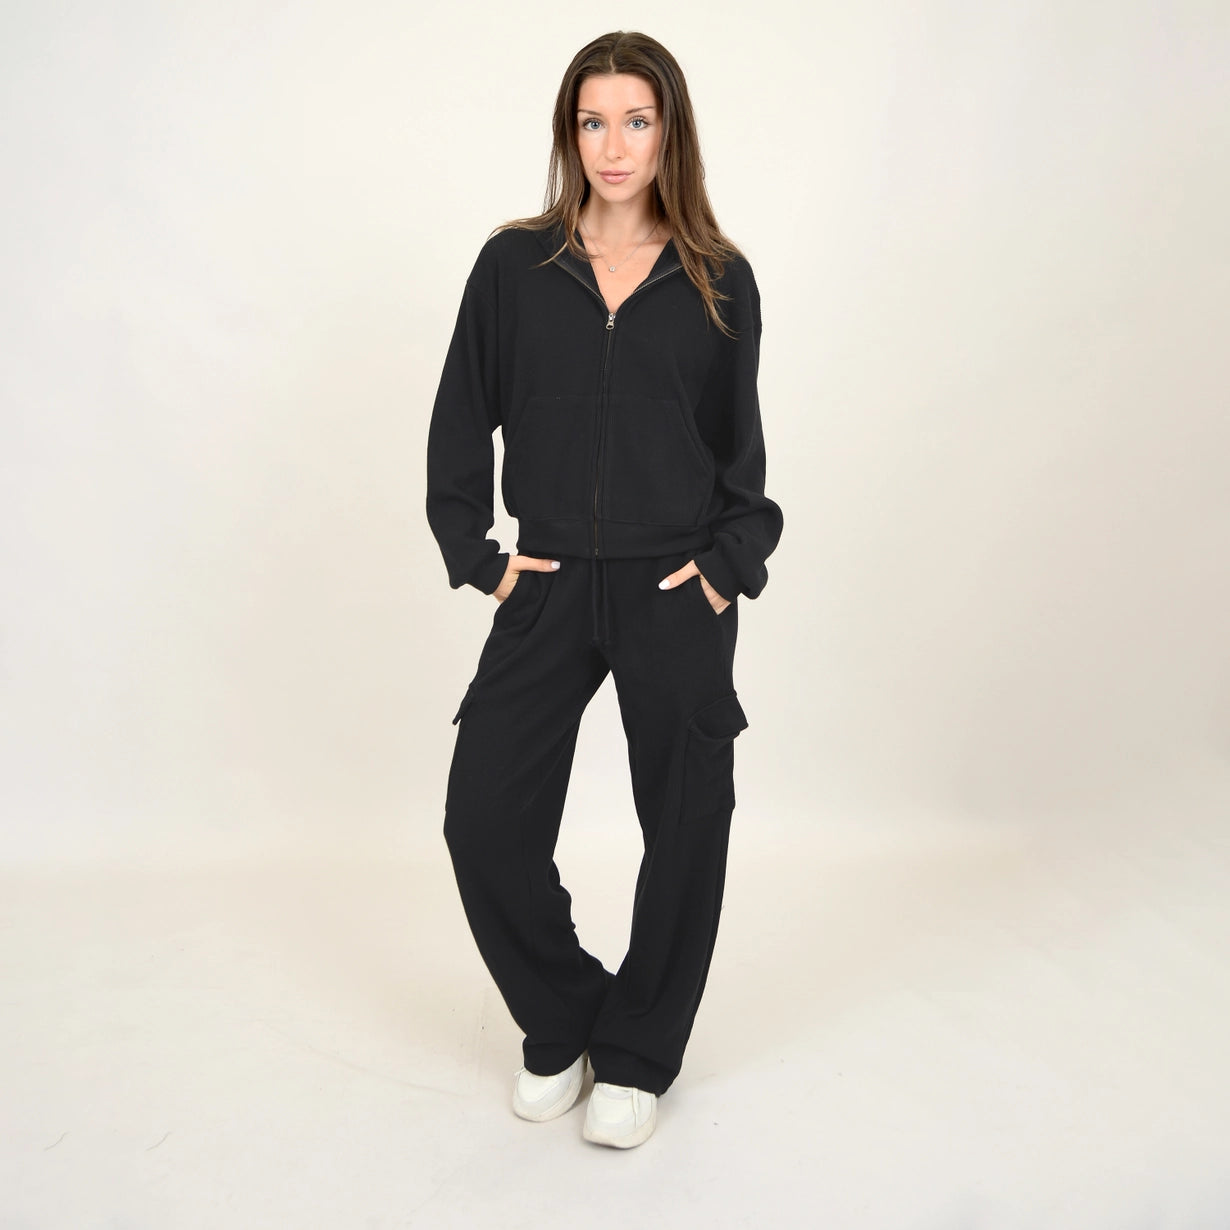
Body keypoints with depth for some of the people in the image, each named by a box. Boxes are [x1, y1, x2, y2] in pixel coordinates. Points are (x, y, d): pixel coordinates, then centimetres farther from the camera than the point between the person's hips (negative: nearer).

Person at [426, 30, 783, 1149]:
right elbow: (460, 422, 8)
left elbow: (741, 446, 10)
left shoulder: (719, 280, 3)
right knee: (485, 822, -1)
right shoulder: (515, 265, 3)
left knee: (684, 829, 6)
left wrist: (731, 562, -2)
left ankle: (636, 1056, 29)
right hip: (548, 591, 1)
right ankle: (559, 1024, 25)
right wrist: (478, 554, 0)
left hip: (678, 596, 0)